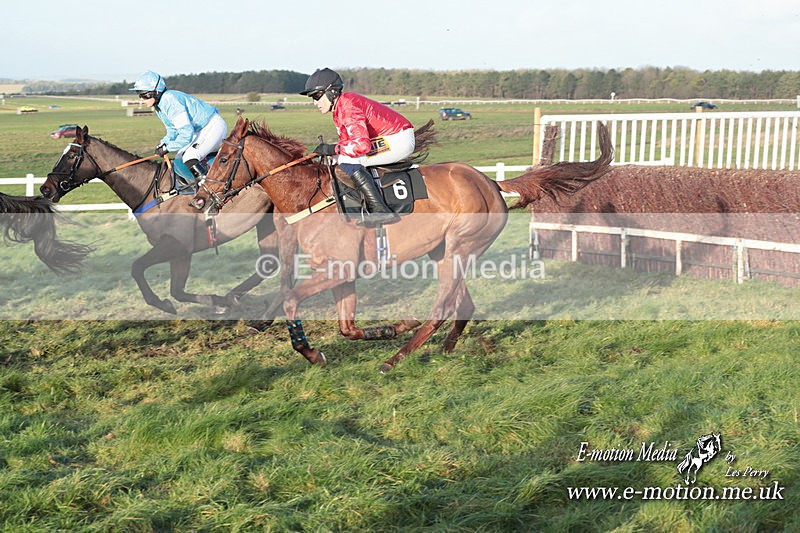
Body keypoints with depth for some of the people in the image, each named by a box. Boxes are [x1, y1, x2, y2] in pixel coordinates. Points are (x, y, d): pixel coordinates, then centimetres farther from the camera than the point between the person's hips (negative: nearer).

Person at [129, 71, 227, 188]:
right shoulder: (159, 105, 4)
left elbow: (186, 133, -31)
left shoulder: (171, 101, -28)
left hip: (214, 126, -11)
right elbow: (173, 130, 14)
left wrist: (167, 148, -22)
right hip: (200, 131, 11)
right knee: (179, 159, 9)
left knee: (189, 158, -24)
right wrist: (163, 143, -6)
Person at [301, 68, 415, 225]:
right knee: (343, 157, 17)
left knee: (347, 161, -20)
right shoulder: (339, 108, 11)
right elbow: (346, 140, 13)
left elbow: (362, 144, -32)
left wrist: (333, 149, -23)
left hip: (400, 140, -11)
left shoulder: (348, 107, -22)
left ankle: (380, 210, -25)